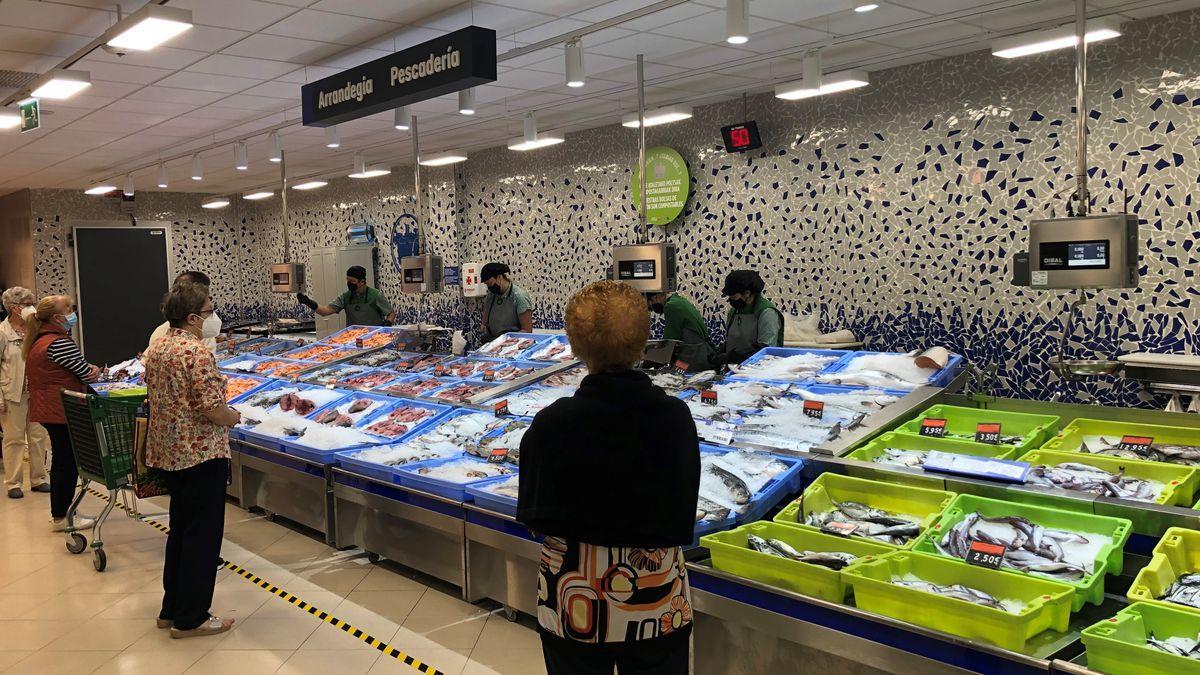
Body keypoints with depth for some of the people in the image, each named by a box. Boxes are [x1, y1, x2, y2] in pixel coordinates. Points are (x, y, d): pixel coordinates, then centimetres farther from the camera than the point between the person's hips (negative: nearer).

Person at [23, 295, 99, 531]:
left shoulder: (38, 342, 13)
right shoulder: (59, 343, -19)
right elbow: (88, 375, -16)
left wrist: (88, 369, 4)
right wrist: (95, 371, 6)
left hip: (47, 410, 10)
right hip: (62, 412, -10)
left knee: (60, 461, 19)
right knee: (68, 463, -1)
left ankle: (59, 512, 28)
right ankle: (61, 518, 6)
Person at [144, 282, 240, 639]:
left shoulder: (155, 349, 8)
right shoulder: (197, 352, -19)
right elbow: (211, 408, -24)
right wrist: (234, 417, -4)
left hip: (167, 451, 9)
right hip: (202, 453, -9)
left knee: (180, 528, 19)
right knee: (203, 534, 2)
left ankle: (171, 610, 28)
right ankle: (190, 619, 9)